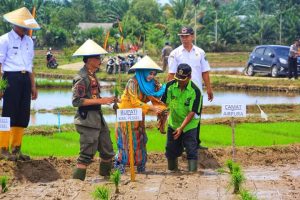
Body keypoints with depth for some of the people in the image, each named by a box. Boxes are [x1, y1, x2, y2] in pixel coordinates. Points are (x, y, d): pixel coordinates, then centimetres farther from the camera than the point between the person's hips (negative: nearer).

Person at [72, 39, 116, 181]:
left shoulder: (92, 75, 12)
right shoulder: (82, 77, -16)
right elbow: (76, 101, -21)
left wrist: (105, 100, 9)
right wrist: (99, 101, -21)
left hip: (98, 119, 10)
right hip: (87, 120, -10)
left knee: (107, 152, 17)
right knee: (87, 154, -8)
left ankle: (106, 176, 32)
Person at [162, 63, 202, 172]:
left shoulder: (195, 91, -20)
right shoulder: (170, 86, -10)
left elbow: (192, 112, -20)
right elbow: (164, 103, 0)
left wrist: (181, 128, -25)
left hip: (189, 126, -4)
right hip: (173, 123, 4)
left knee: (191, 151, -8)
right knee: (171, 151, 11)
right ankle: (172, 172, 29)